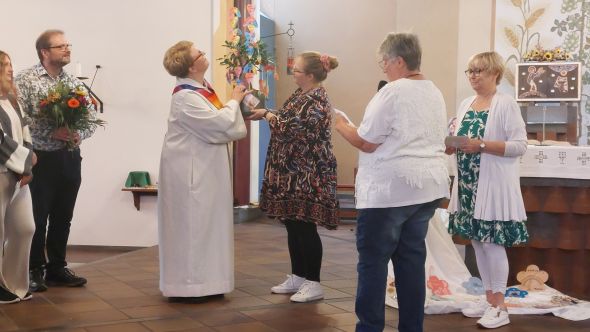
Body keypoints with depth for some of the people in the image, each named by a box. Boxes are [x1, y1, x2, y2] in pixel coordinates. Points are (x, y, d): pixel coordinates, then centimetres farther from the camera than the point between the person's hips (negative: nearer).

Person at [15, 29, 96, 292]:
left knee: (63, 218, 11)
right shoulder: (26, 80, -5)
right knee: (37, 218, 0)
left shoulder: (75, 83, 10)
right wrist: (51, 133, -22)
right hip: (40, 159, -5)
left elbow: (92, 117, 10)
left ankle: (57, 268, 23)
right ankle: (35, 271, 14)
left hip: (70, 159, 5)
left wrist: (79, 134, -10)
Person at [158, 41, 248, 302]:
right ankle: (186, 285, 5)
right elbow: (219, 125, -21)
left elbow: (215, 123, 16)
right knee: (191, 224, -3)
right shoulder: (185, 97, -20)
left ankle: (201, 281, 22)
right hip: (190, 171, -9)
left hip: (203, 170, 9)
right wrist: (234, 101, -6)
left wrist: (240, 108, 4)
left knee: (204, 224, 13)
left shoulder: (201, 87, 9)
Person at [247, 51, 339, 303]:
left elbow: (292, 128, -22)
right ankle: (297, 277, 24)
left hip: (307, 175, -9)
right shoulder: (300, 95, 13)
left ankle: (313, 283, 5)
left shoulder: (317, 100, -16)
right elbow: (286, 121, 20)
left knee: (305, 227, -4)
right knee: (292, 225, 14)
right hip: (292, 173, 9)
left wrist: (268, 115, -9)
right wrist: (265, 114, 7)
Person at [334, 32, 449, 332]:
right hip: (428, 186, 8)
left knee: (373, 261, 0)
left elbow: (366, 142, -12)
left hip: (390, 189, -8)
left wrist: (341, 125, 4)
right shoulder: (434, 93, 14)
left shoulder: (392, 93, -13)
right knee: (411, 259, 12)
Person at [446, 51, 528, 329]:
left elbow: (520, 145, -15)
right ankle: (489, 299, 22)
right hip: (468, 183, 7)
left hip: (493, 185, -7)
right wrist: (453, 145, -3)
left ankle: (499, 307, 6)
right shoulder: (465, 104, 12)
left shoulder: (506, 103, -8)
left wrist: (481, 145, -23)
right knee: (477, 242, 11)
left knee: (492, 243, -4)